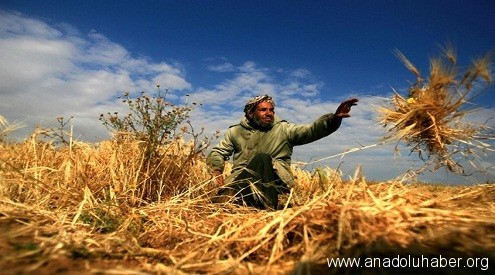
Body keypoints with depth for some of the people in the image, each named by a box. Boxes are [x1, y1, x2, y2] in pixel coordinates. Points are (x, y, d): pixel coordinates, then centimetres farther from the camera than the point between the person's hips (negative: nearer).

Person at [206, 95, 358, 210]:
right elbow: (218, 152, 20)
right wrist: (216, 170, -2)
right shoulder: (236, 131, 17)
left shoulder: (284, 130, 12)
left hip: (274, 180, -1)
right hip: (241, 180, 2)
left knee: (262, 158, -33)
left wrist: (334, 118, -19)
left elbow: (312, 130, 0)